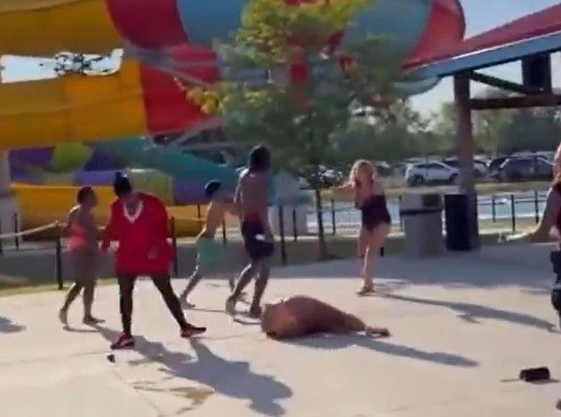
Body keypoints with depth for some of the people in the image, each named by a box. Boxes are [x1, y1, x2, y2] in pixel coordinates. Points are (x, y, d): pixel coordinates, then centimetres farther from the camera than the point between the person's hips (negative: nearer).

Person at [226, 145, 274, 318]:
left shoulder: (244, 175, 12)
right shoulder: (261, 177, -11)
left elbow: (236, 202, 14)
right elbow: (261, 206, -20)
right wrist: (267, 229, -21)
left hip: (246, 224, 8)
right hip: (258, 224, -8)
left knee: (254, 264, 21)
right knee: (264, 266, 2)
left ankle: (234, 296, 11)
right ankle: (255, 307, 1)